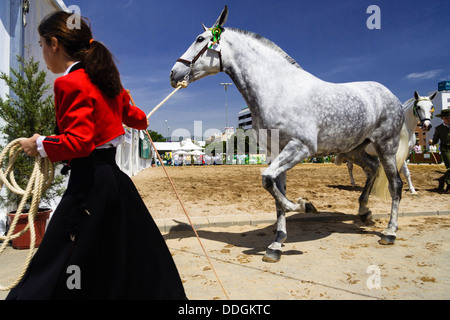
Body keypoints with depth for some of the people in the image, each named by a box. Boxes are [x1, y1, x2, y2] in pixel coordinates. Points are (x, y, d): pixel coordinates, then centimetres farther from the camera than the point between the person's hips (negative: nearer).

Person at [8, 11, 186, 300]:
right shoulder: (104, 78, 13)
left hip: (90, 183, -9)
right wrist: (143, 120, 50)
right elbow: (129, 111, 29)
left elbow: (77, 142, -22)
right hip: (114, 177, 9)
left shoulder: (71, 83, -13)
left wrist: (40, 145, -5)